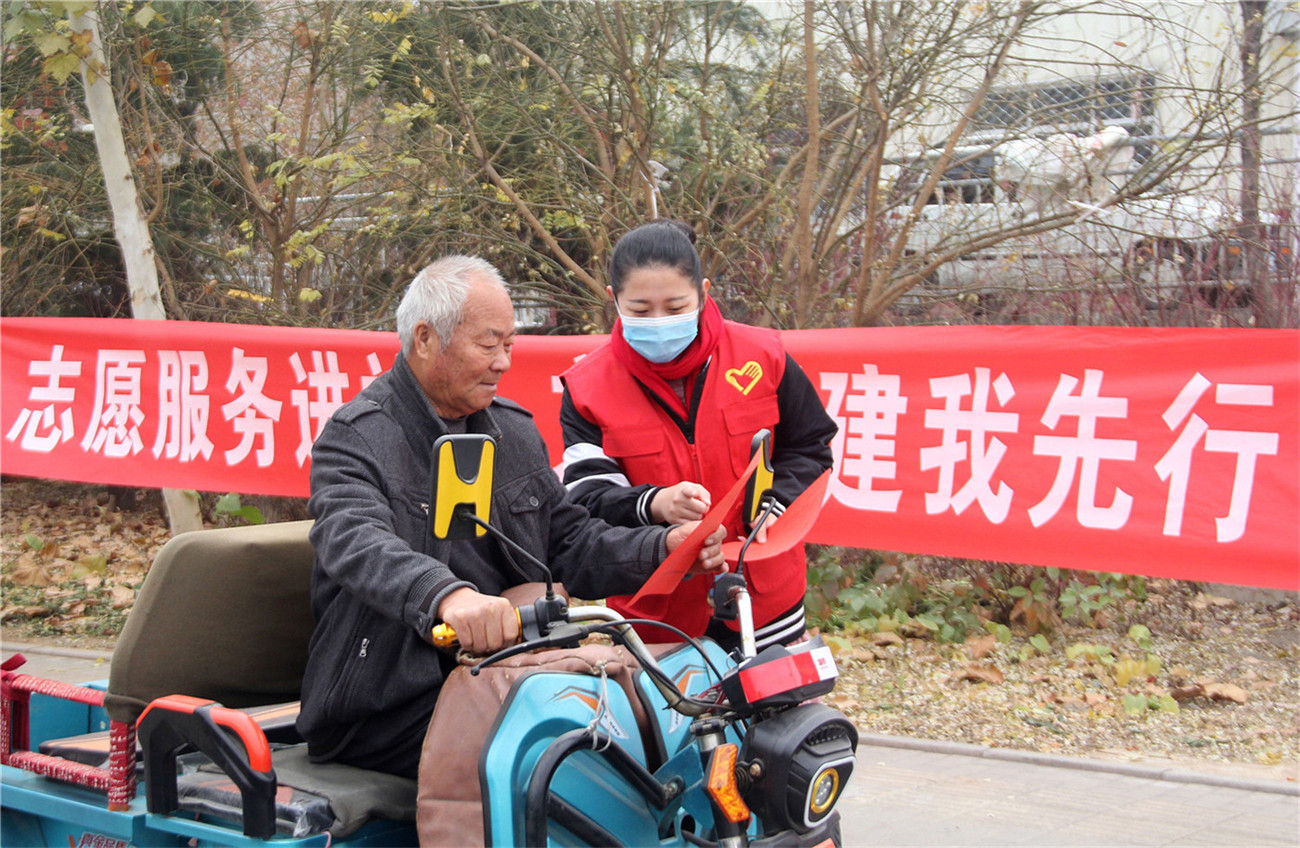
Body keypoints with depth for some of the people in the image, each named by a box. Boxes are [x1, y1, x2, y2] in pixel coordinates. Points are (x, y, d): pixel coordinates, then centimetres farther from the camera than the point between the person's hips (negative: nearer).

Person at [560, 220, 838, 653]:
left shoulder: (761, 357, -5)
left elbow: (809, 447, 7)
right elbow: (586, 495, -13)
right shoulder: (588, 387, -7)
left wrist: (774, 503, -13)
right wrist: (654, 504, -33)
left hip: (763, 597, 1)